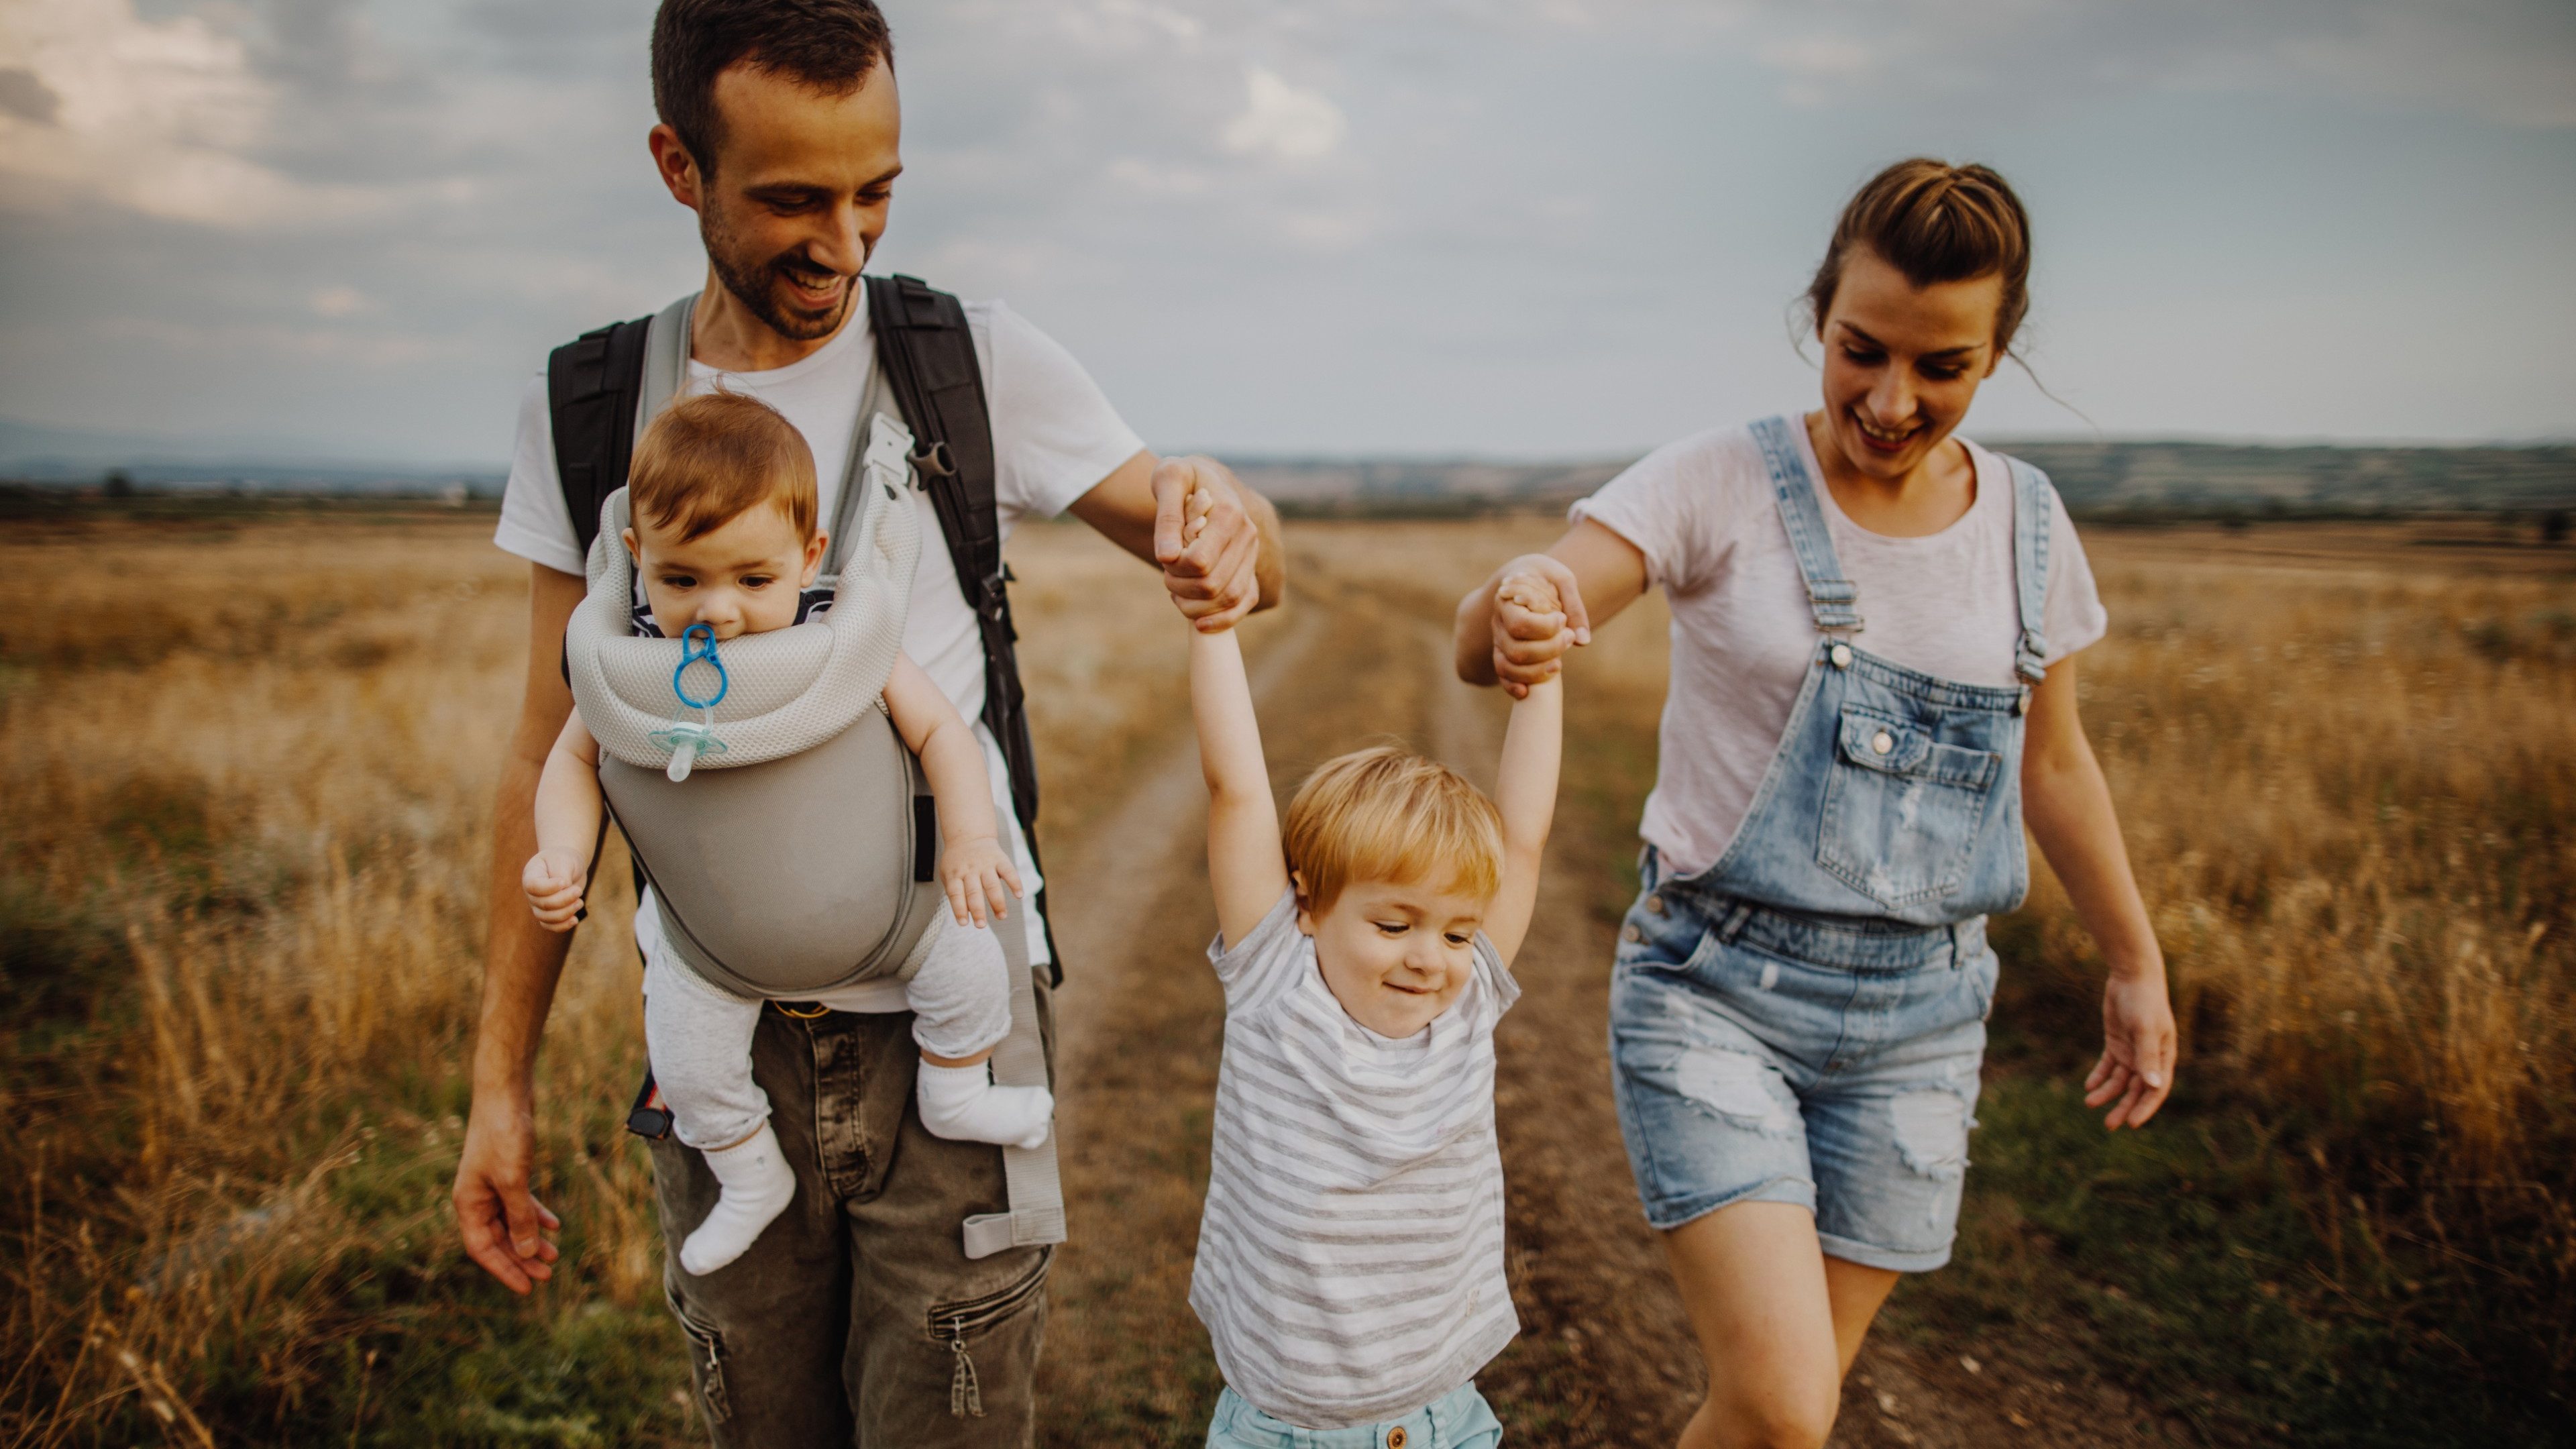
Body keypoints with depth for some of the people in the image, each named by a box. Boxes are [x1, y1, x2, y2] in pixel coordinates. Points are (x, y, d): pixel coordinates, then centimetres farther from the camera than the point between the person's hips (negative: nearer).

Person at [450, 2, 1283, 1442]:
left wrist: (1225, 519, -26)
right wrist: (502, 1078, 6)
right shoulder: (586, 411, 1)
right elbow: (553, 758, 6)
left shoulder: (982, 366, -4)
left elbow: (1239, 553, 0)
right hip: (721, 1046, 2)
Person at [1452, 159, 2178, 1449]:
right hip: (1713, 988, -4)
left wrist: (2137, 963, 21)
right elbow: (1481, 648, -21)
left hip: (1916, 1015, 4)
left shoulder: (2027, 524, 3)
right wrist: (1515, 613, -44)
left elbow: (2052, 762, 16)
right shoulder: (1719, 486, -10)